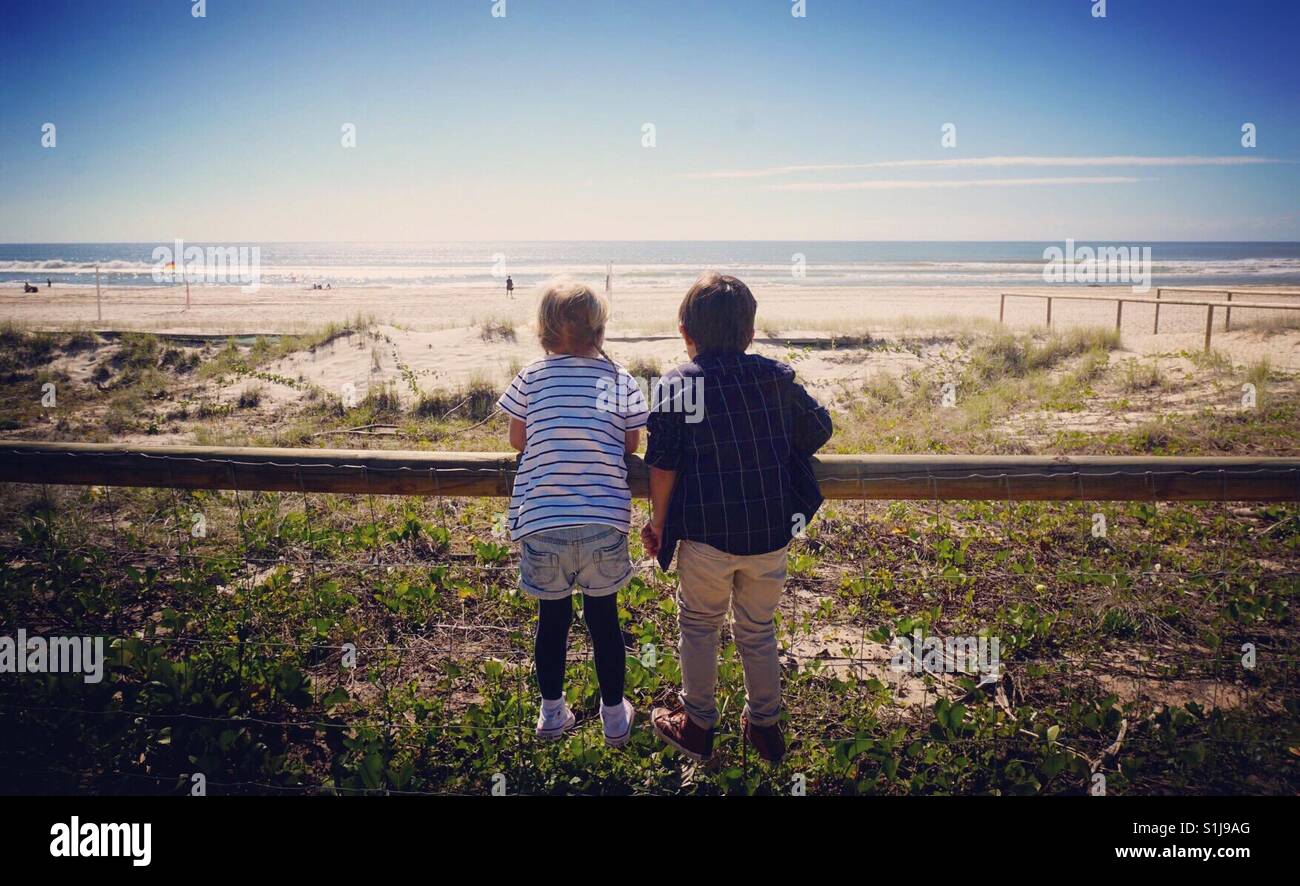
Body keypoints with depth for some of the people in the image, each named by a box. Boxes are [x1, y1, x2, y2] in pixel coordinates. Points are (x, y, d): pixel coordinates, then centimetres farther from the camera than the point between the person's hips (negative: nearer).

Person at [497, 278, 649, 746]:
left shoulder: (530, 377, 1)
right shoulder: (621, 379, 0)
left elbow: (517, 441, 9)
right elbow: (632, 444, 9)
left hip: (540, 520, 0)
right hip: (605, 521, 0)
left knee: (552, 616, 17)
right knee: (604, 617, 15)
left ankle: (552, 713, 32)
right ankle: (615, 716, 29)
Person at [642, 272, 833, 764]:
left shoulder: (675, 385, -7)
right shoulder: (778, 377, 2)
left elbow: (663, 466, -8)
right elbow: (819, 429, 12)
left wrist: (659, 523, 4)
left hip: (706, 534, -3)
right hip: (771, 534, 3)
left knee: (698, 626, 18)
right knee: (758, 631, 19)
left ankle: (698, 724, 29)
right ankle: (765, 725, 32)